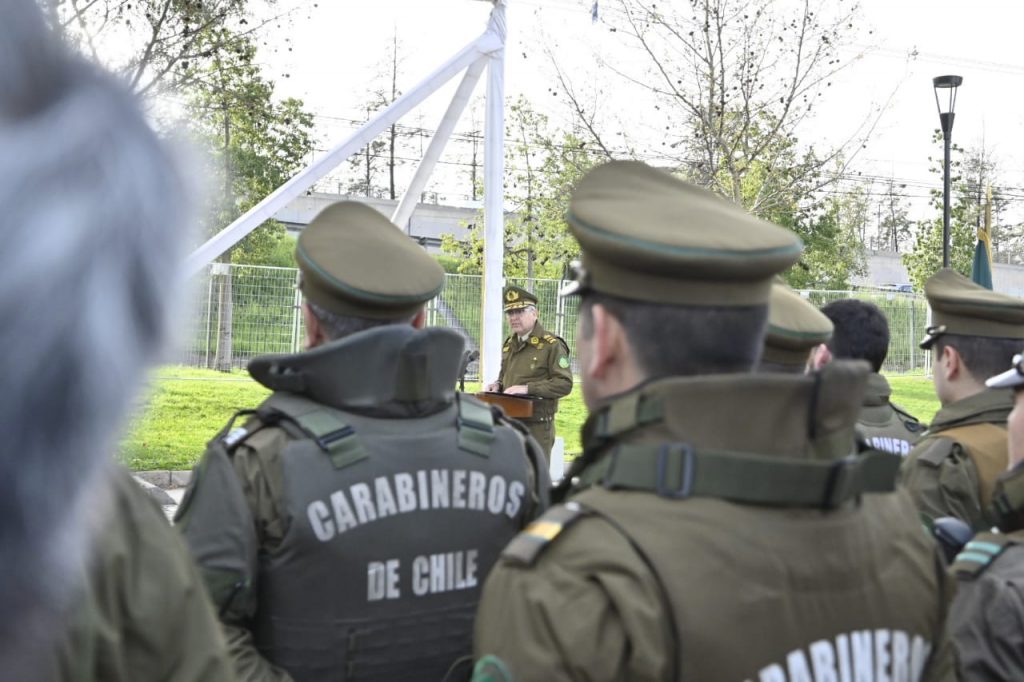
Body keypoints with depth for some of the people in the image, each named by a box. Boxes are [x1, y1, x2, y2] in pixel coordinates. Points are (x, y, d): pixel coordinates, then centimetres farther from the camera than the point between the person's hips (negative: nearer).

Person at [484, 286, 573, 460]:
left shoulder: (552, 345, -11)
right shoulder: (509, 344, 13)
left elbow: (565, 384, -17)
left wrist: (528, 388, -23)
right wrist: (498, 384, 5)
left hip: (537, 426, -7)